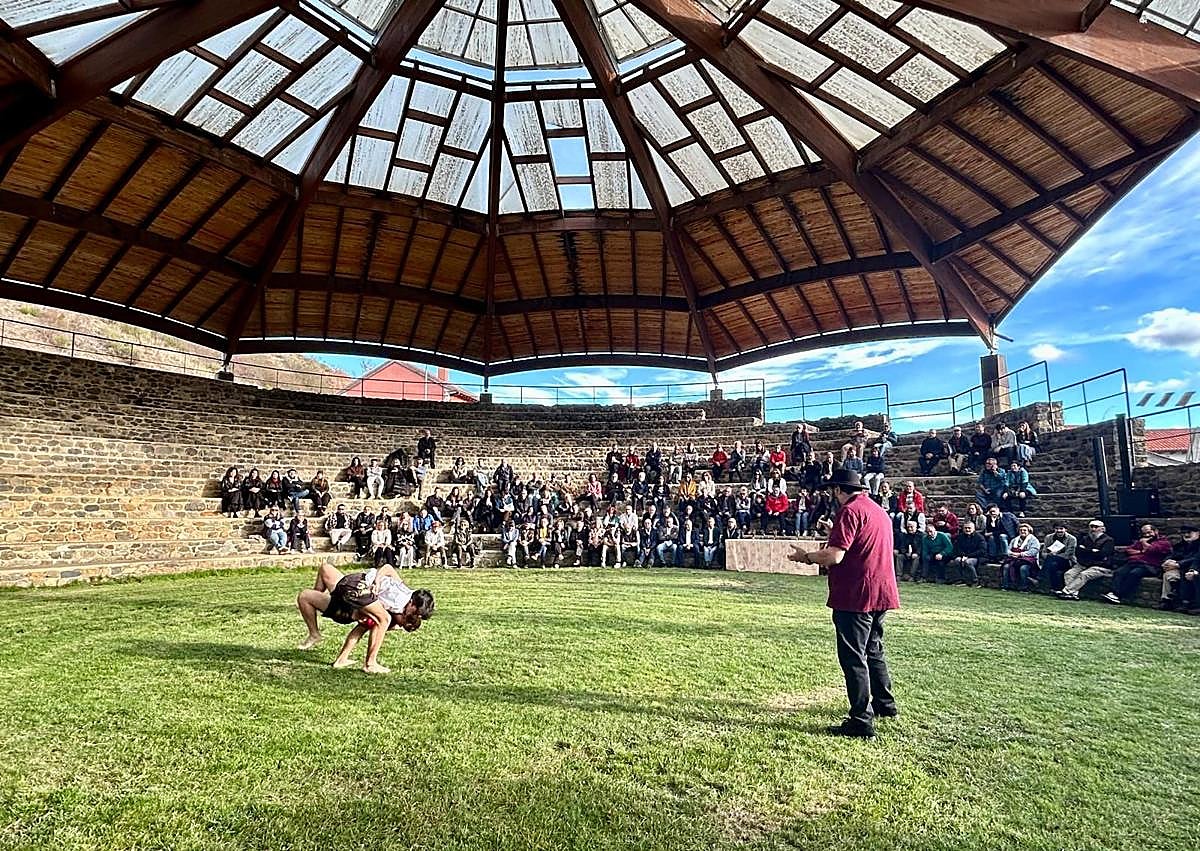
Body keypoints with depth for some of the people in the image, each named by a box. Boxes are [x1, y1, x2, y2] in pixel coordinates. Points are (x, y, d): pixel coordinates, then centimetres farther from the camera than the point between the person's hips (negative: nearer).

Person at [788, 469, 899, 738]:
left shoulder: (850, 511, -15)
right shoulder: (879, 511, 15)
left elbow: (834, 556, -22)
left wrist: (806, 557, -6)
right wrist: (822, 557, 25)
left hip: (855, 595, -10)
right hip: (880, 593, 10)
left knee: (853, 658, -2)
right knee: (873, 650, 24)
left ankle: (862, 721, 1)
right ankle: (884, 704, 38)